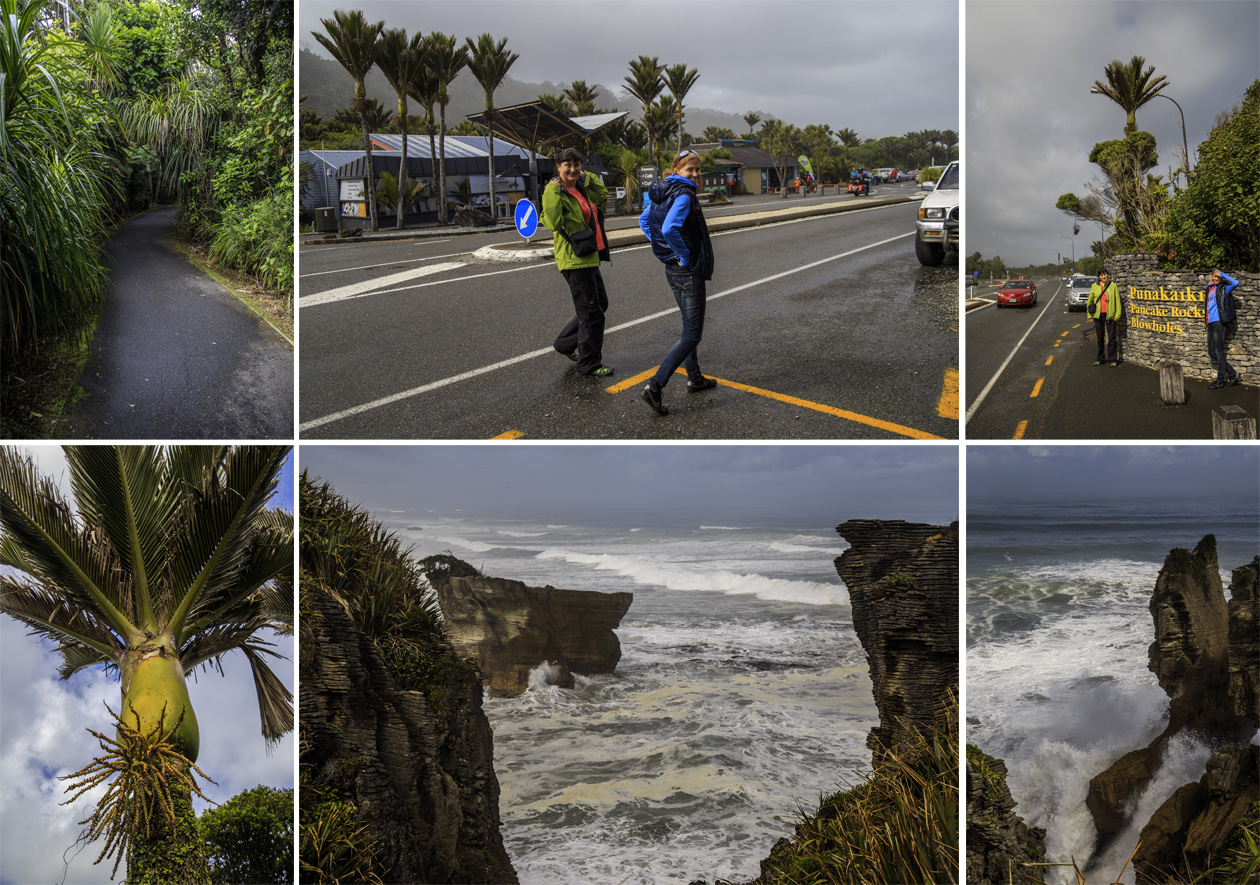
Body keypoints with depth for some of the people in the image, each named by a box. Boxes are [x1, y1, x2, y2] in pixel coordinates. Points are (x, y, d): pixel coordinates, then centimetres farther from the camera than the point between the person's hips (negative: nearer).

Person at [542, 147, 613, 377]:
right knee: (591, 312, -5)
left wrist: (588, 176, 17)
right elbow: (553, 223, -29)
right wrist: (553, 192, -29)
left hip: (589, 257, 9)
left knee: (600, 303, 20)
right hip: (573, 259, -9)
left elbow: (602, 196, 29)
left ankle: (566, 344, 32)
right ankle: (589, 364, 7)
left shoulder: (581, 189, 11)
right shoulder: (554, 192, -14)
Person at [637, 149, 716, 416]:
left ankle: (694, 378, 35)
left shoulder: (662, 193, 8)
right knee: (691, 334, -6)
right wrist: (684, 255, -20)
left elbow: (644, 220, 21)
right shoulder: (683, 195, -20)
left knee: (690, 326, 24)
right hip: (689, 271, -10)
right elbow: (670, 229, -34)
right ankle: (655, 386, -13)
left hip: (673, 269, 10)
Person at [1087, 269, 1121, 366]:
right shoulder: (1094, 286, 7)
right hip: (1098, 315, 2)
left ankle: (1113, 359, 4)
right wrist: (1089, 314, 8)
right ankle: (1100, 358, 17)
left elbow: (1117, 301, 3)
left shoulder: (1113, 286, 3)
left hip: (1110, 315, -2)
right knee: (1100, 337, 8)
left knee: (1111, 337, -2)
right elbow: (1090, 300, 14)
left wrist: (1117, 314, -4)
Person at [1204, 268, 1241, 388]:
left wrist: (1222, 275, -12)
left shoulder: (1224, 288, -5)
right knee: (1212, 353, 8)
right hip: (1210, 322, 8)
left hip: (1218, 321, -8)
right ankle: (1233, 374, 16)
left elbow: (1235, 283, -22)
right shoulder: (1210, 287, 15)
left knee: (1219, 352, -5)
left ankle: (1220, 381, 2)